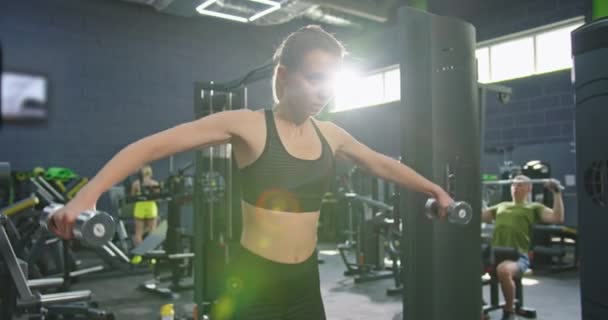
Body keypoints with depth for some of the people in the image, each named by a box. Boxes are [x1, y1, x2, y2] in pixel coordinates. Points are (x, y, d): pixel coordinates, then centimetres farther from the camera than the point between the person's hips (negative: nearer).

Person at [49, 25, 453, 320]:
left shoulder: (329, 134, 5)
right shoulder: (248, 126, -12)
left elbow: (382, 163, 21)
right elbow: (155, 145, -15)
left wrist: (435, 190, 25)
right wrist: (88, 194, -25)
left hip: (306, 284, 6)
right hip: (254, 284, -5)